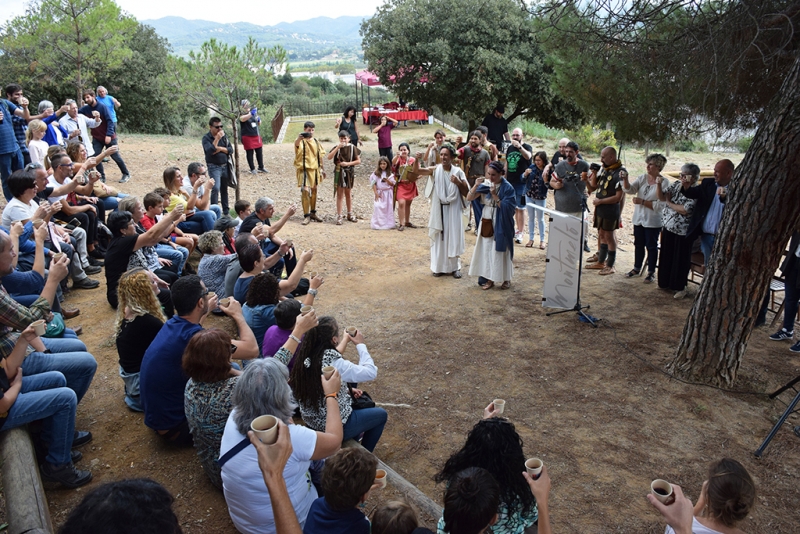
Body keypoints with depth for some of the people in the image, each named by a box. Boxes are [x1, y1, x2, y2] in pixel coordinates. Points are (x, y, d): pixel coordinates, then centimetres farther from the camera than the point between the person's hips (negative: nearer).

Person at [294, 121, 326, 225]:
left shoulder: (316, 142, 8)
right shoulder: (301, 141, -10)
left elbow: (321, 155, 18)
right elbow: (297, 144, -35)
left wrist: (321, 168, 16)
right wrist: (299, 139, -58)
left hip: (314, 169, 6)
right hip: (304, 169, -6)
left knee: (314, 191, 14)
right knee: (305, 191, -14)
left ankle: (313, 213, 29)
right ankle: (306, 216, -9)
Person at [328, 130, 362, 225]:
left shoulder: (352, 148, -3)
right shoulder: (337, 148, -3)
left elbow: (358, 161, -4)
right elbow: (329, 157, -18)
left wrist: (348, 163, -15)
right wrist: (338, 147, -22)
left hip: (349, 172, 1)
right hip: (339, 172, -1)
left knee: (348, 194, 14)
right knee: (340, 194, 0)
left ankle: (350, 214, 27)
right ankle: (339, 216, 3)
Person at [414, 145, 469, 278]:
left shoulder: (458, 172, -4)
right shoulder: (436, 170, -3)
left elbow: (467, 193, -2)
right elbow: (416, 171, -11)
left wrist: (458, 183, -18)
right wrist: (417, 159, -29)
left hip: (453, 210, -1)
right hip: (439, 209, 1)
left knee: (453, 237, 6)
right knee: (439, 238, 8)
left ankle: (455, 267, 18)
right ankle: (439, 267, 20)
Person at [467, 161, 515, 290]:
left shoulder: (507, 188, -10)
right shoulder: (485, 185, 1)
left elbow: (507, 208, -17)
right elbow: (469, 198, -3)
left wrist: (495, 195, -24)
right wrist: (476, 185, -18)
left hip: (500, 224, -4)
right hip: (486, 223, 4)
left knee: (500, 251, 4)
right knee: (486, 250, 7)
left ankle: (506, 279, 20)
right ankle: (489, 278, 17)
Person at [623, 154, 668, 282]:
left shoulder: (664, 183, -12)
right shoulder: (643, 178, 3)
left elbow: (660, 205, -19)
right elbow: (630, 189, -7)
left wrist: (642, 202, -20)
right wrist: (625, 180, -24)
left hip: (653, 221, -5)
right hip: (639, 218, 5)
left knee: (651, 246, 5)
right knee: (638, 244, 16)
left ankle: (651, 272, 18)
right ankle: (637, 268, 31)